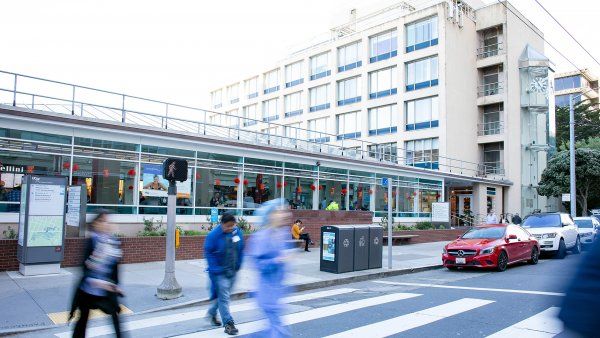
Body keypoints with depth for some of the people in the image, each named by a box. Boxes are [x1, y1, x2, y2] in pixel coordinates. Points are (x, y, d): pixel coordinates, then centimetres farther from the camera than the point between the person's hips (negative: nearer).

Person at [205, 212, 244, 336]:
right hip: (219, 272, -5)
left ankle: (212, 313, 42)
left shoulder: (238, 232, -3)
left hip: (233, 271, 6)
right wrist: (217, 270, -16)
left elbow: (241, 250, 8)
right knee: (224, 297, -4)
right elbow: (209, 253, -12)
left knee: (223, 294, 20)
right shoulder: (213, 235, -17)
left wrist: (238, 266, 6)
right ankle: (228, 323, 6)